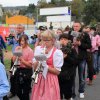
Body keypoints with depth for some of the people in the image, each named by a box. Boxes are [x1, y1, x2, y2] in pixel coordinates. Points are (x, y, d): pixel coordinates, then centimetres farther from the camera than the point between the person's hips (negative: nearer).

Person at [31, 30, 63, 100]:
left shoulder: (57, 52, -8)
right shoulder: (38, 49, 5)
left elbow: (57, 71, -9)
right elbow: (34, 67, 2)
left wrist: (46, 66, -20)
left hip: (50, 80, -4)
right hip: (39, 79, 4)